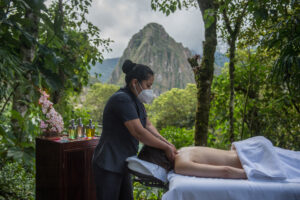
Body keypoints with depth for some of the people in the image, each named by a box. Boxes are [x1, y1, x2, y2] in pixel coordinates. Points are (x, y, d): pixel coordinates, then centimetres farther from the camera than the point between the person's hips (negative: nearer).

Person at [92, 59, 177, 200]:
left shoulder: (135, 100, 10)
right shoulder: (122, 99, -21)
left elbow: (148, 125, 8)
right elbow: (138, 132, -26)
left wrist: (166, 143, -5)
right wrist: (166, 148, -18)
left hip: (121, 164, 10)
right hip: (108, 166, -10)